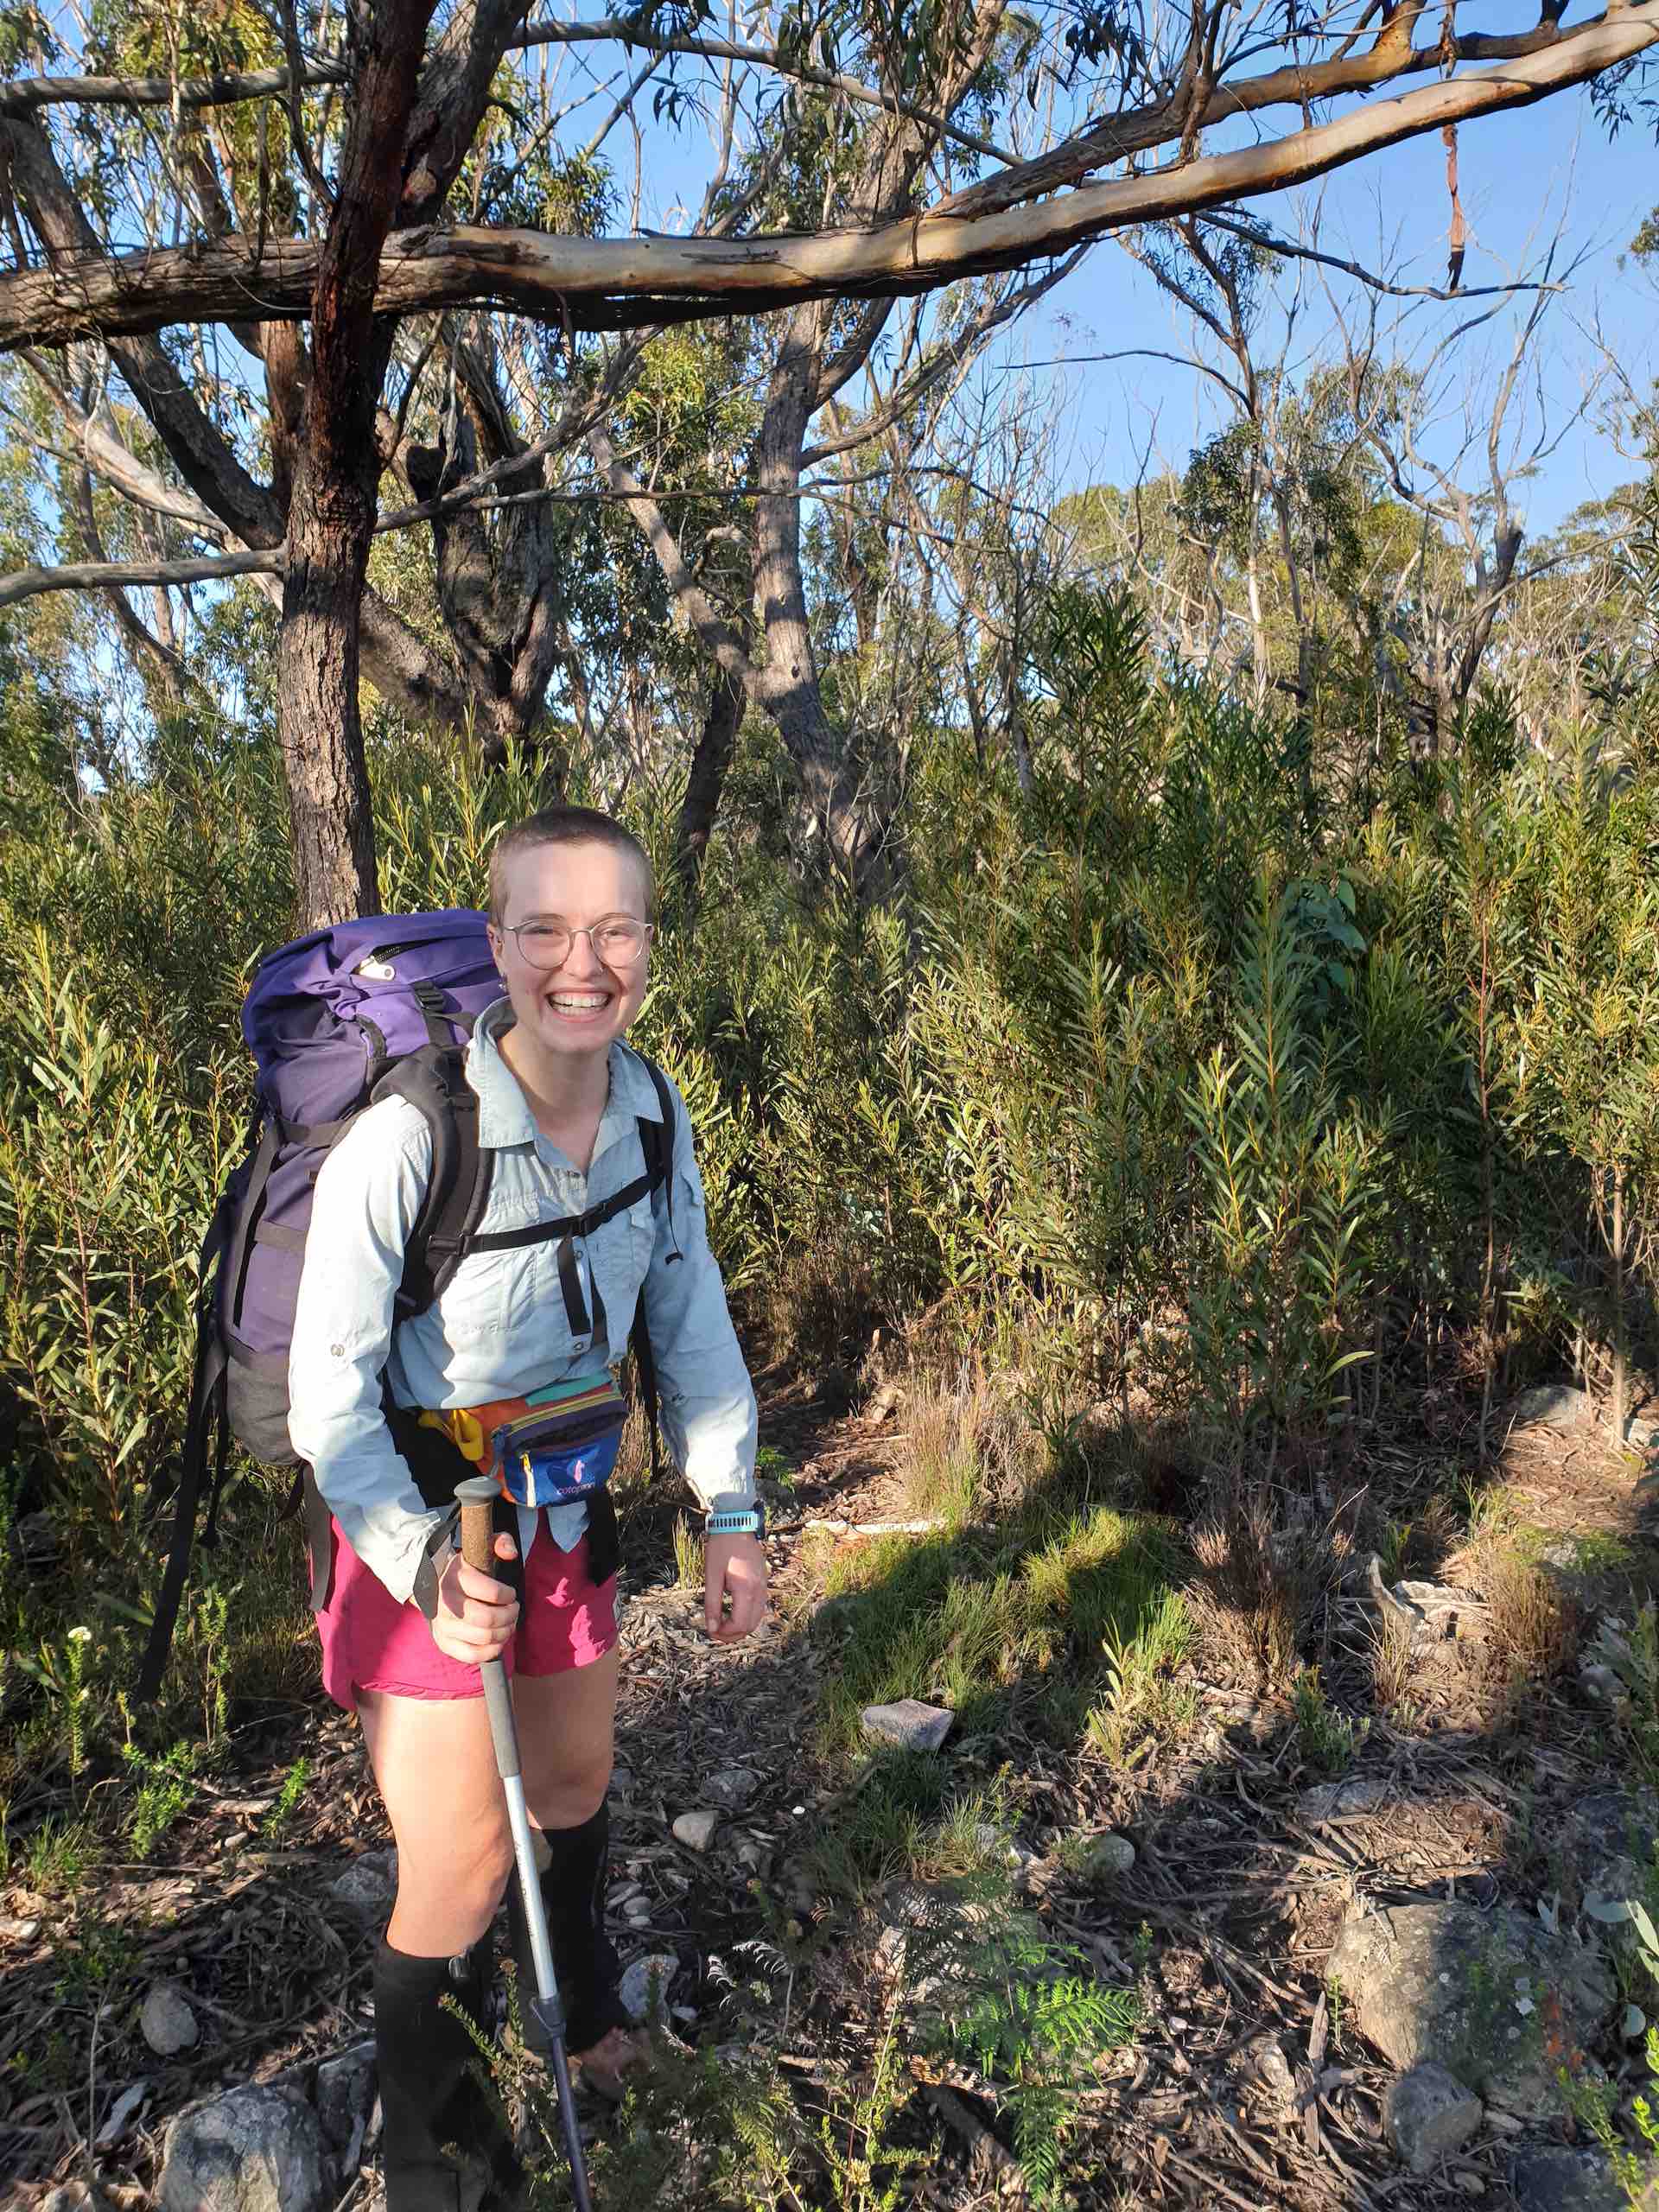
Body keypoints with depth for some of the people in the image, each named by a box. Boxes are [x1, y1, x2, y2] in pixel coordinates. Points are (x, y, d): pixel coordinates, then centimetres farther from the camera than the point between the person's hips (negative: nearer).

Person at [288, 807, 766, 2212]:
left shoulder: (654, 1117, -10)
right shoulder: (406, 1138, -28)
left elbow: (692, 1322, 1)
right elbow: (330, 1390, -21)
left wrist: (733, 1516, 0)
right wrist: (426, 1561, -32)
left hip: (570, 1509, 5)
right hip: (419, 1530, -5)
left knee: (573, 1788, 25)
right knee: (460, 1873, 2)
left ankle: (585, 2007, 55)